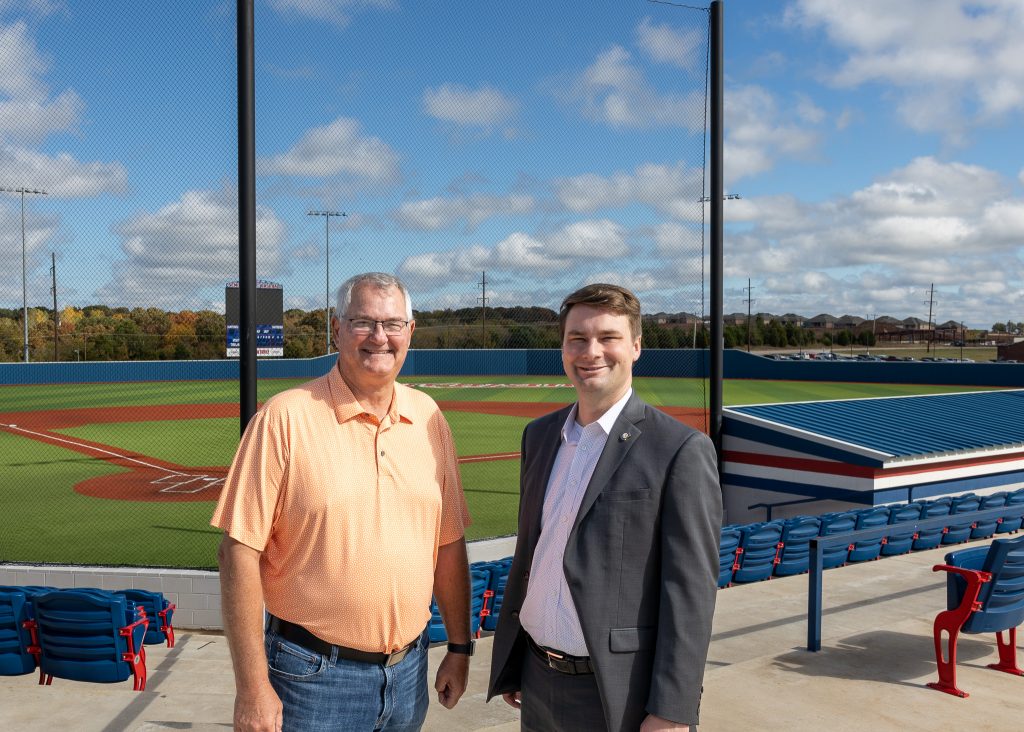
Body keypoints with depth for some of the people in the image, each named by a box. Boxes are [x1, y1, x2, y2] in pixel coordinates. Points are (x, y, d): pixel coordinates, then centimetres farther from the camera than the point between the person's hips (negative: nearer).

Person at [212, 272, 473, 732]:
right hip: (314, 675, -4)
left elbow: (448, 542, 9)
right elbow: (239, 552, -13)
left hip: (409, 672, 4)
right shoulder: (284, 417, -12)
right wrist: (252, 688, -14)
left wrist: (459, 647, 10)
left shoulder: (428, 417, 3)